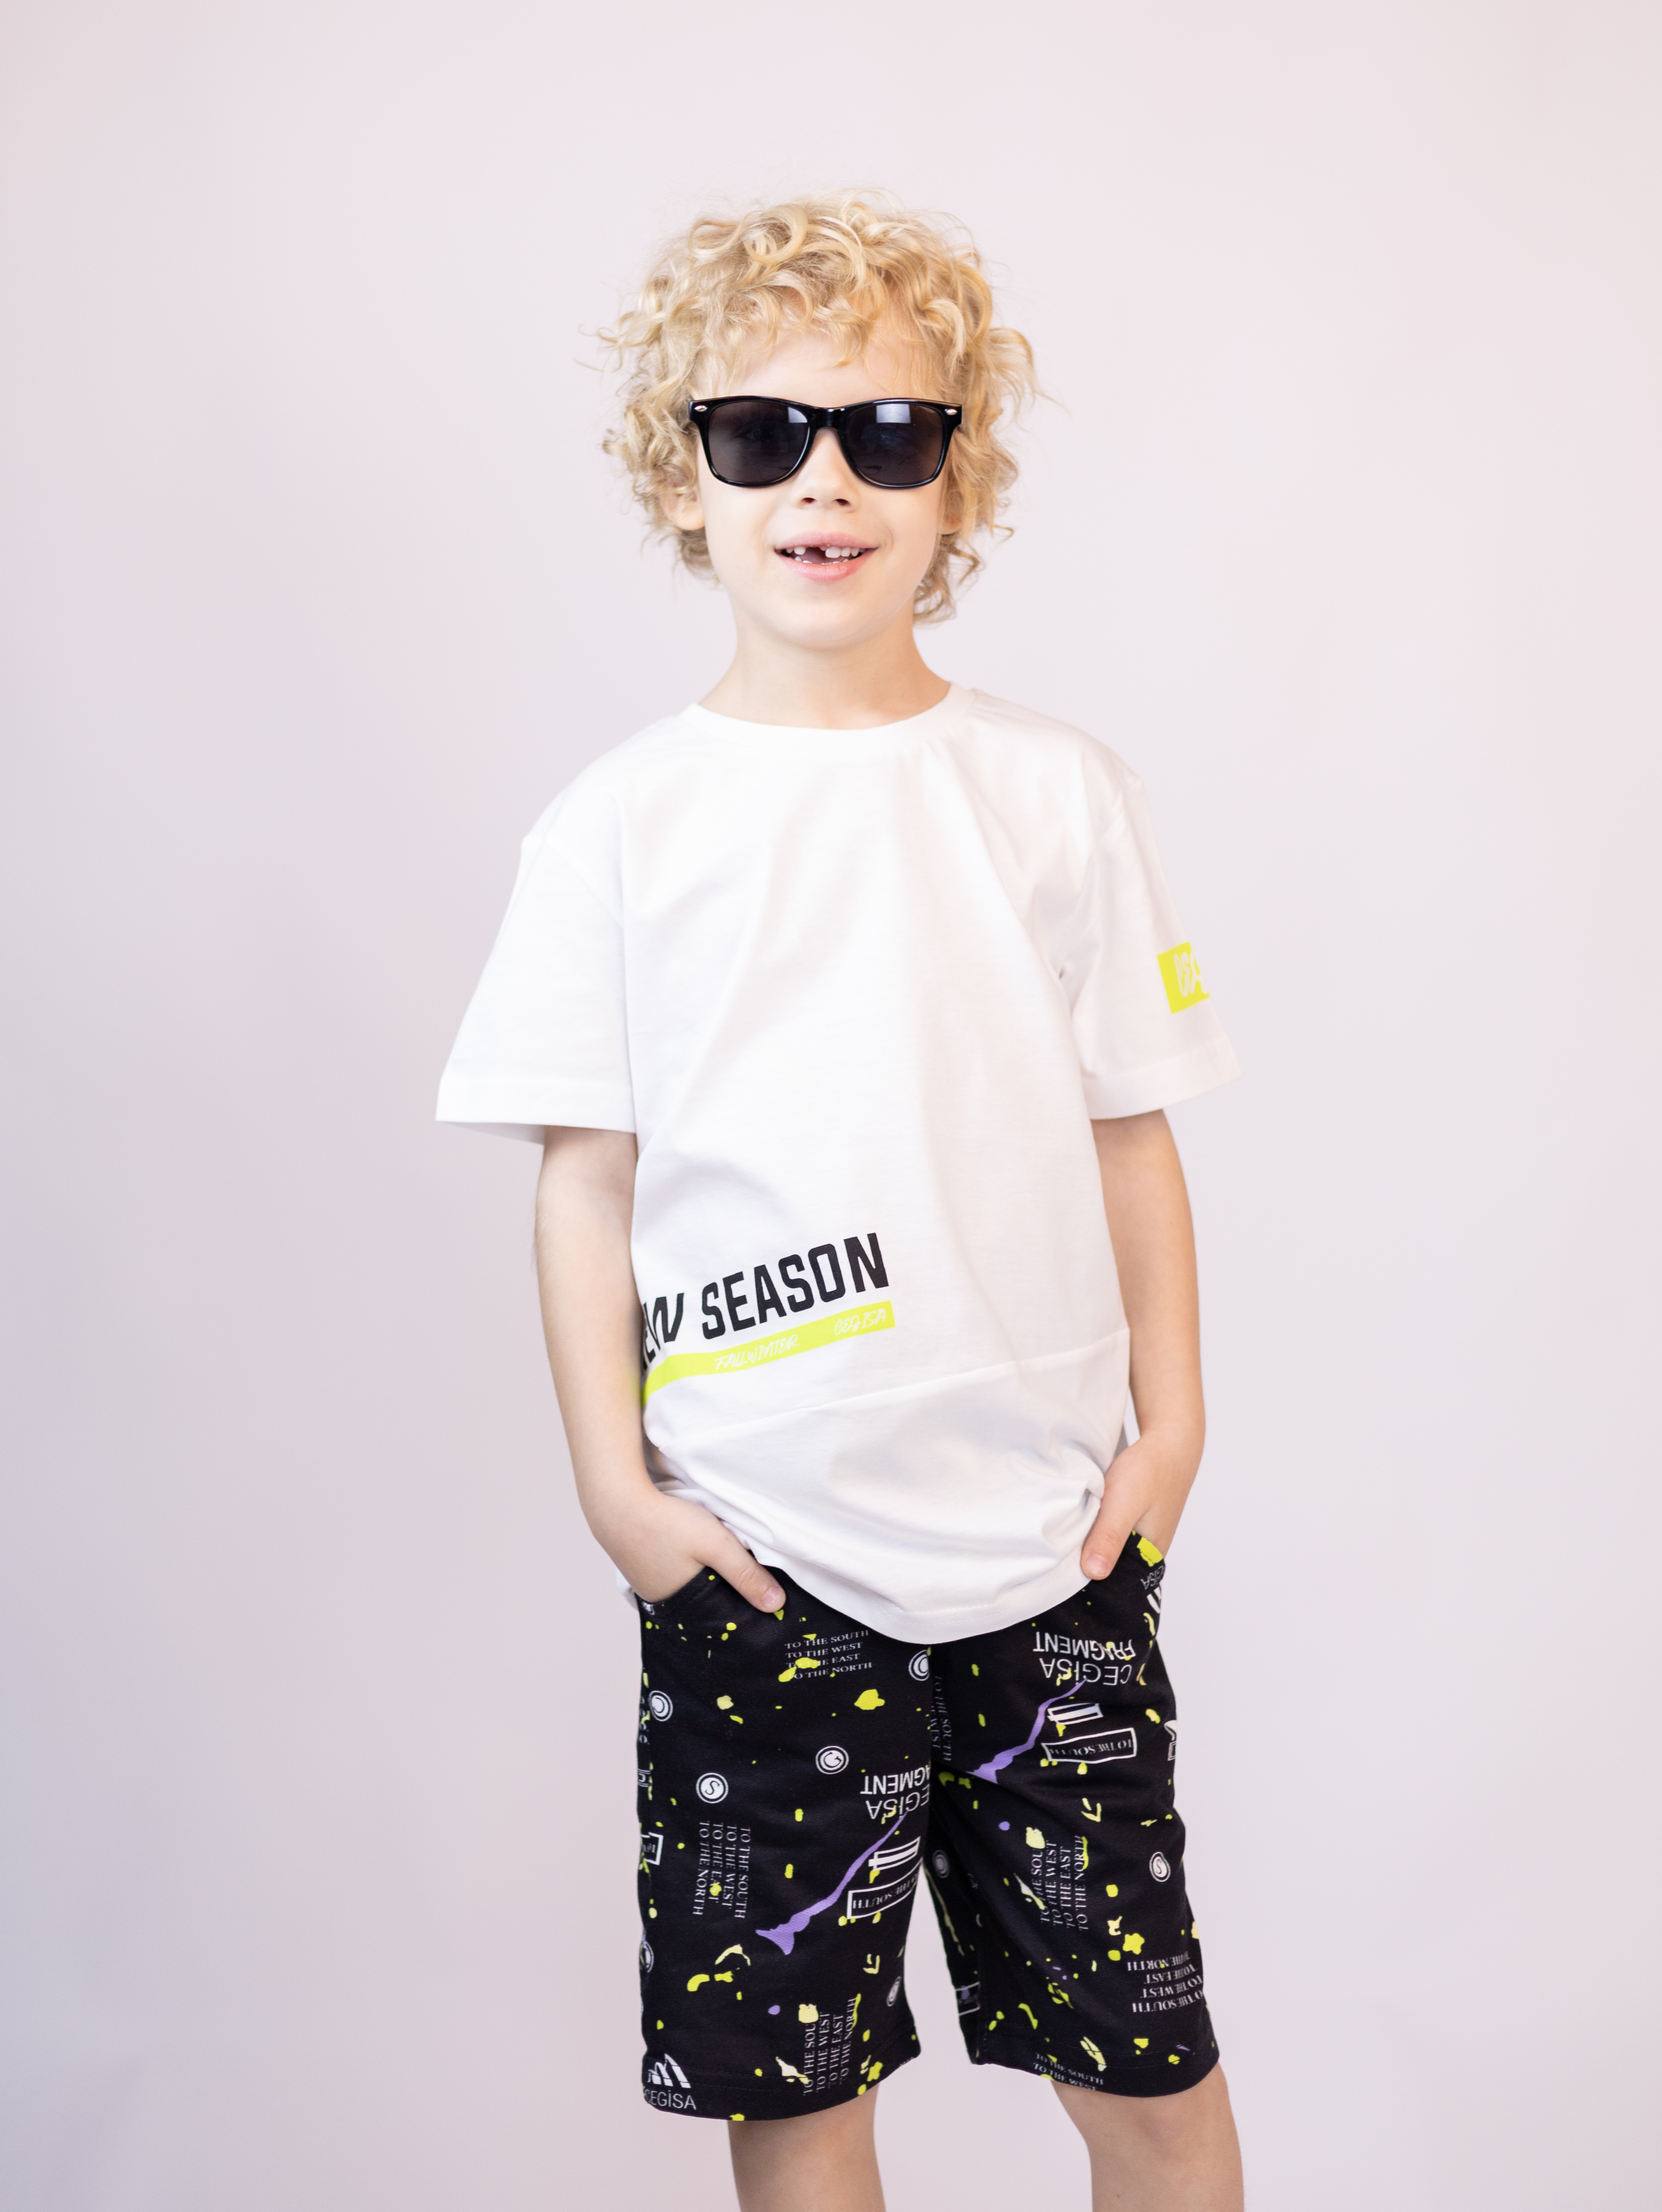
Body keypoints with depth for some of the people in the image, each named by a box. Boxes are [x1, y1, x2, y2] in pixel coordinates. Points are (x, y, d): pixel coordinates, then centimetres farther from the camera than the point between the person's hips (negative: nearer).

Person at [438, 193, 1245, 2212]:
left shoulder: (1057, 794, 4)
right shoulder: (626, 823, 0)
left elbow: (1131, 1128, 7)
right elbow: (583, 1172, 1)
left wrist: (1171, 1419, 3)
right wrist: (614, 1474, -3)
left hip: (1051, 1525, 1)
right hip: (759, 1541, -1)